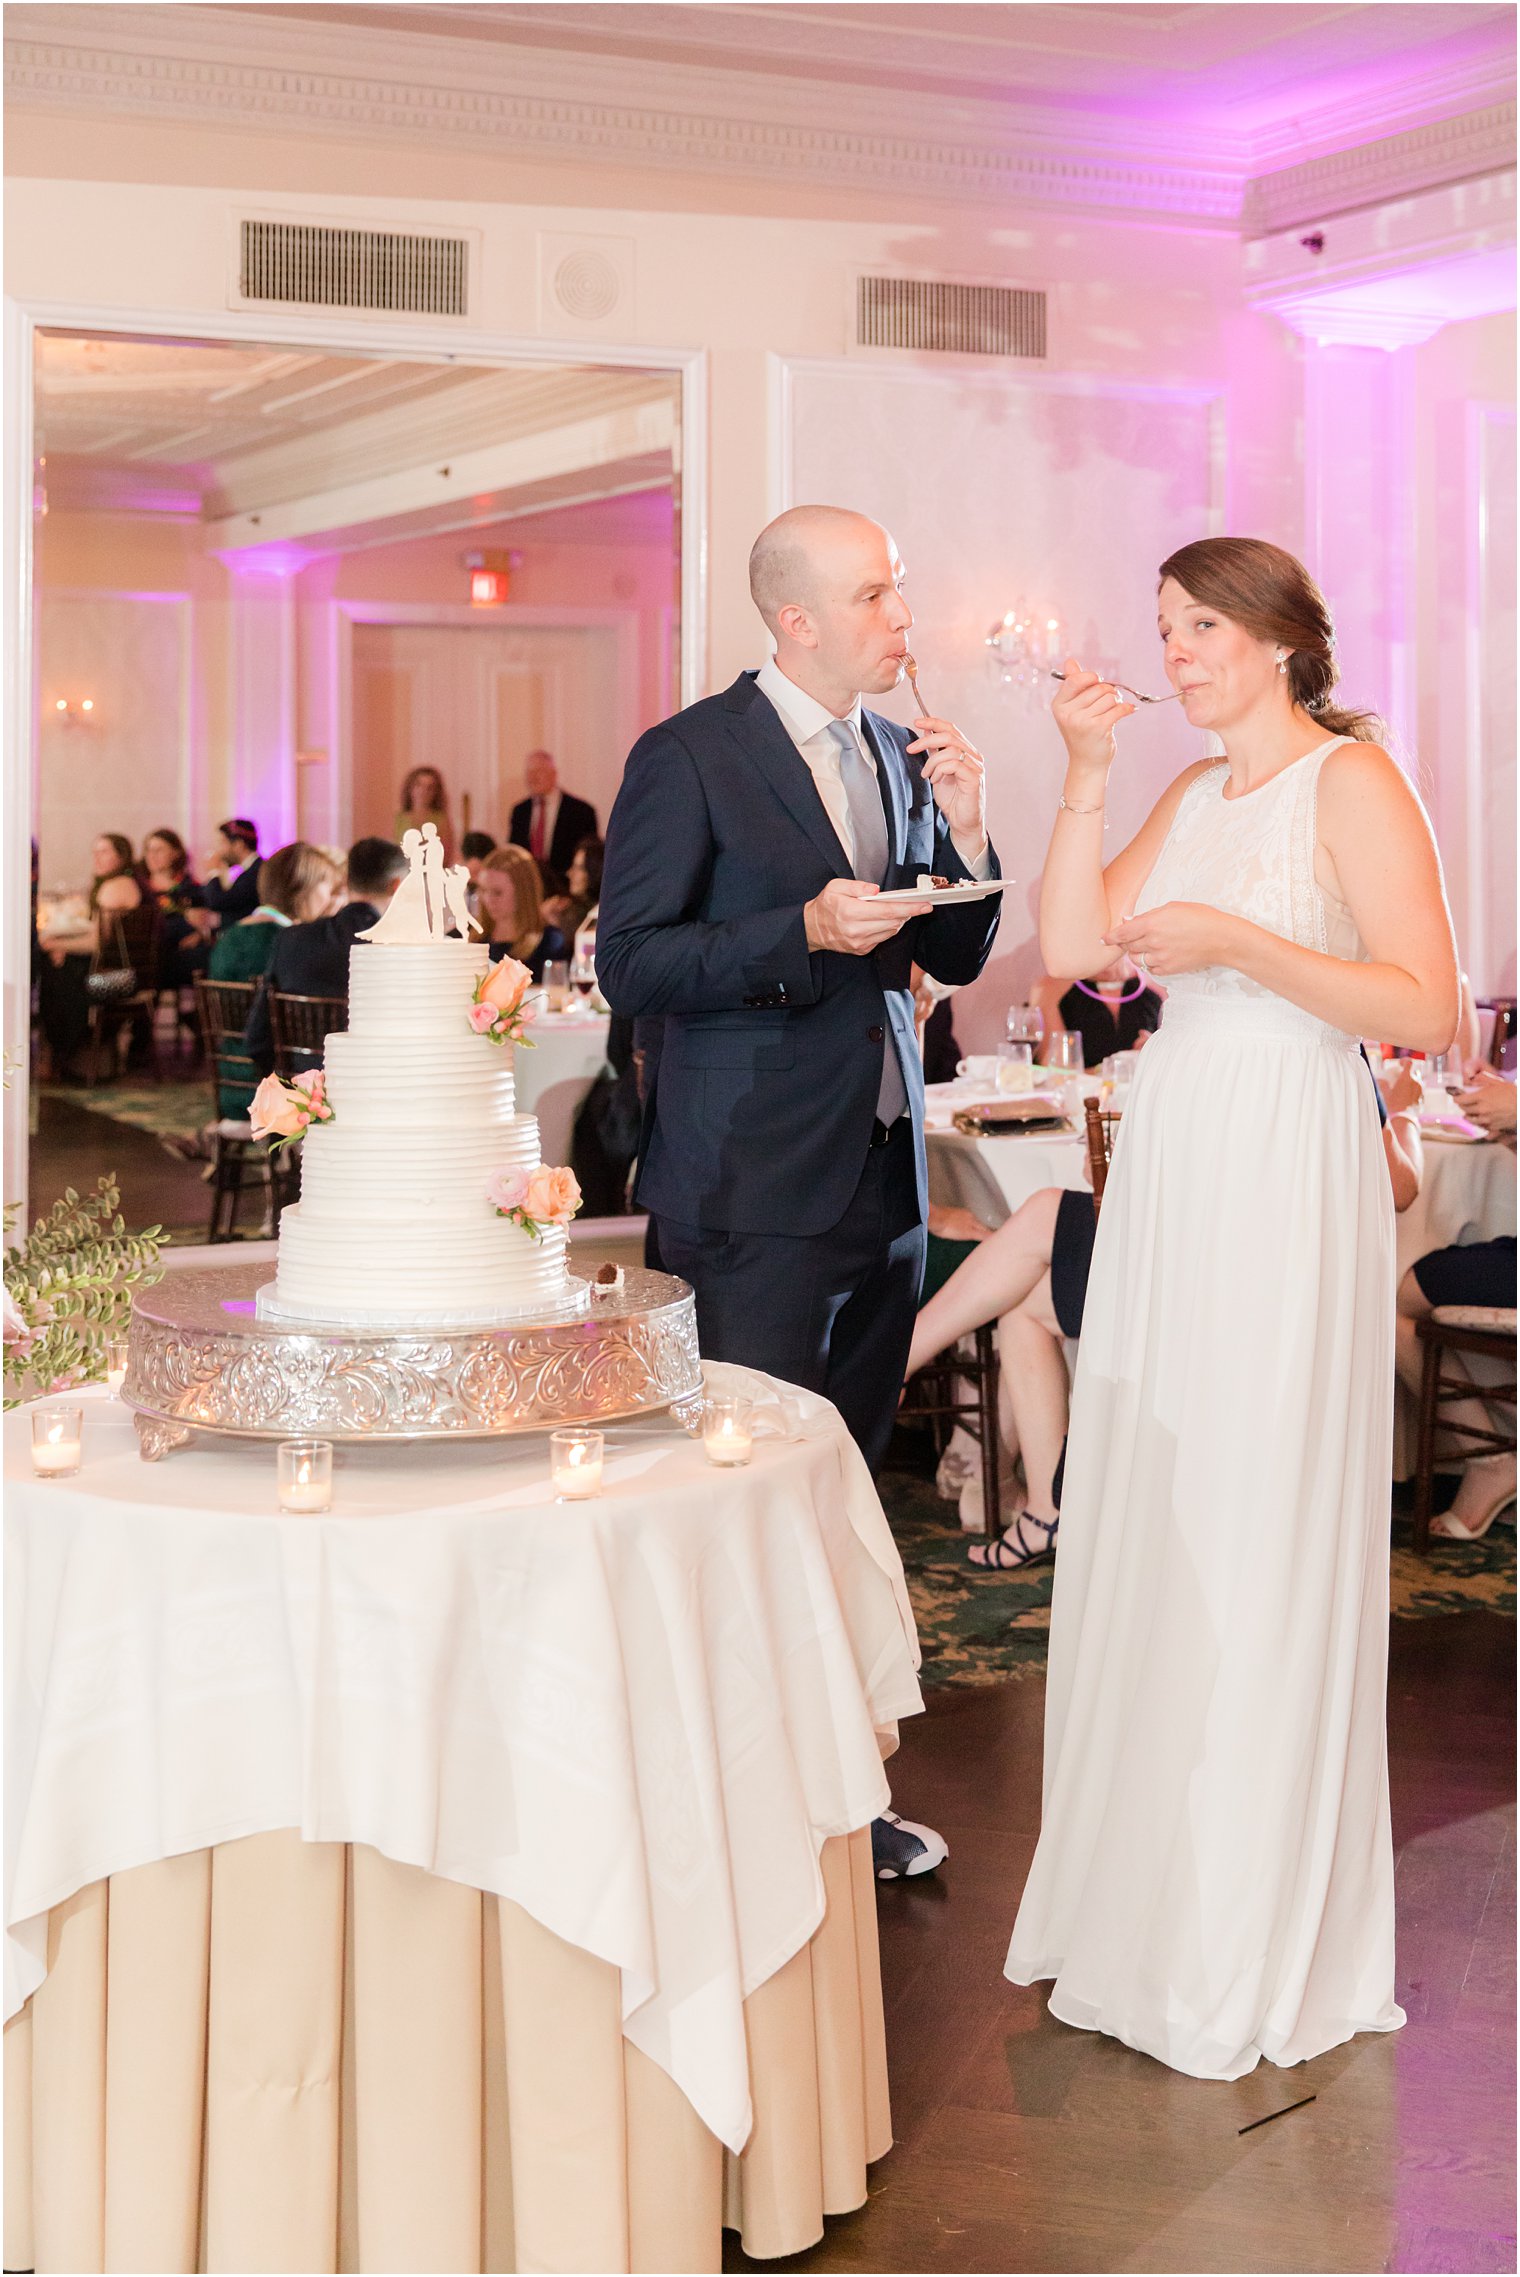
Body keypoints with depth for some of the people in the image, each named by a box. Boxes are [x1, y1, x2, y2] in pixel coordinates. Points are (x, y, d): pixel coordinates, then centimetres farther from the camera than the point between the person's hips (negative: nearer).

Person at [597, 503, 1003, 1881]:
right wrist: (806, 931, -22)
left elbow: (954, 958, 14)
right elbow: (630, 964, -12)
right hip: (760, 1185, -7)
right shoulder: (690, 757, -8)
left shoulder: (904, 755, 12)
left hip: (886, 1170, 7)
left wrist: (964, 835, -4)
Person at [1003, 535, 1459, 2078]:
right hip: (1167, 1176, 7)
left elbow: (1425, 1008, -13)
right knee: (1144, 1525, 10)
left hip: (1285, 1181, -7)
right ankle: (1145, 1889, 25)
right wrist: (1085, 776, 0)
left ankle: (1255, 1949, 13)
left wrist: (1238, 946, -17)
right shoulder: (1193, 796, 16)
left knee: (1258, 1541, -1)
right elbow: (1071, 947, 6)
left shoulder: (1351, 779, -6)